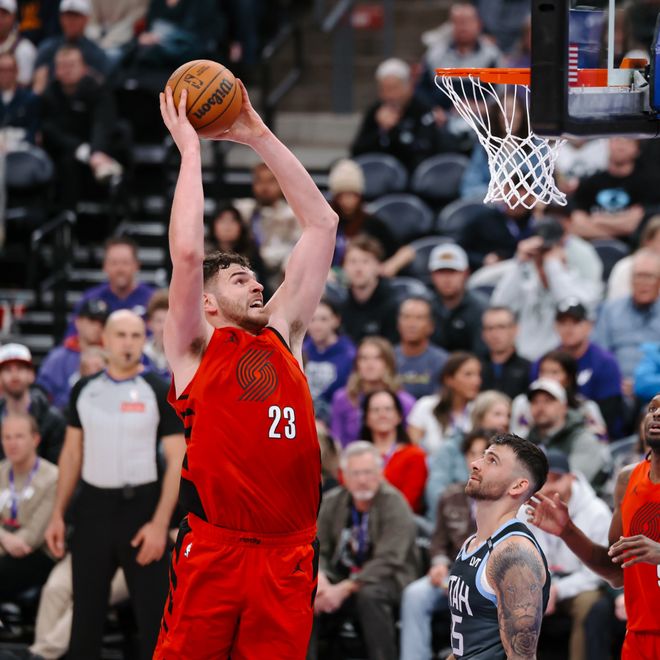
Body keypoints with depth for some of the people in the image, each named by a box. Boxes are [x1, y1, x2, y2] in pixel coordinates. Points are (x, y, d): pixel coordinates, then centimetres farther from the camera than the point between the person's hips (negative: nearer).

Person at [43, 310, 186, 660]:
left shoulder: (159, 393, -4)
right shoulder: (84, 390, 7)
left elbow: (177, 461, -6)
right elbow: (72, 453, 14)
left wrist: (160, 523, -15)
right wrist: (58, 514, 7)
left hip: (140, 507, -3)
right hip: (92, 508, 3)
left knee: (153, 612, -2)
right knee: (86, 611, 9)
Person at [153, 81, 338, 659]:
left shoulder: (283, 334, 17)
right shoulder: (195, 346, 5)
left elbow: (322, 222, 18)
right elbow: (187, 252, -11)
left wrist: (259, 137, 16)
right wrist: (190, 146, -3)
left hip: (288, 556, 5)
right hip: (213, 550, -5)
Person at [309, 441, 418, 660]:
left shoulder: (394, 504, -12)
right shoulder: (331, 503, 3)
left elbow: (387, 562, -21)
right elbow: (318, 551, 3)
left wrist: (345, 589, -29)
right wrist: (320, 578, -21)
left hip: (387, 579, -4)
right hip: (342, 575, 4)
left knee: (369, 595, -38)